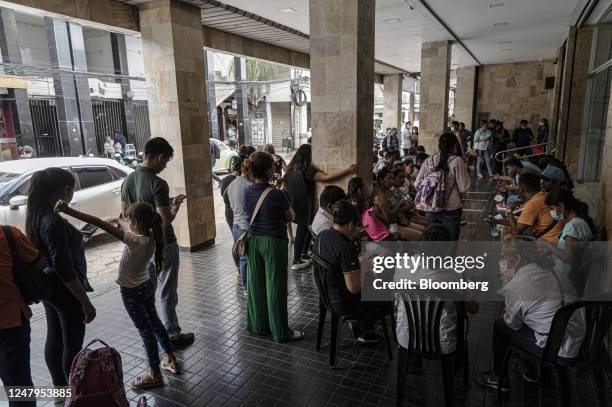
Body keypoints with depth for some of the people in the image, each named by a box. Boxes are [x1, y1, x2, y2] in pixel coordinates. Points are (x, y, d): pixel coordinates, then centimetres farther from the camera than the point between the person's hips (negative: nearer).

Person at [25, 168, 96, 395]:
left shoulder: (38, 217, 1)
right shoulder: (55, 223, -27)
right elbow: (65, 269, -26)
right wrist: (86, 302, -20)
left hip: (48, 286, 9)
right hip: (65, 290, -9)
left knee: (54, 338, 21)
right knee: (72, 344, 7)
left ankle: (60, 388, 39)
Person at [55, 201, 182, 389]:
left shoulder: (135, 240, -31)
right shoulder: (152, 238, -10)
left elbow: (101, 224, -36)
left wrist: (68, 210, -39)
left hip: (131, 292, -7)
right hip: (147, 286, 7)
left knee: (145, 330, 5)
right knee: (154, 323, 22)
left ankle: (155, 375, 20)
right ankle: (171, 360, 35)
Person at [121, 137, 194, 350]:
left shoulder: (128, 180, 2)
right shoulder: (158, 184, -22)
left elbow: (125, 213, 10)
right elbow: (165, 220, -25)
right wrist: (176, 205, -6)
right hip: (163, 245, -7)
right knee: (167, 294, 5)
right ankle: (173, 336, 18)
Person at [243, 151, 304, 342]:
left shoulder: (247, 192, -3)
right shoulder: (276, 194, -21)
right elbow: (290, 217, -6)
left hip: (253, 241, 6)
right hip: (274, 242, -6)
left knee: (255, 284, 17)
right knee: (275, 287, 5)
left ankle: (257, 325, 32)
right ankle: (281, 332, 18)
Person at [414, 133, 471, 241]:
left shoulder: (429, 161, 1)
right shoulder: (457, 161, -10)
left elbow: (417, 184, 1)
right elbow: (463, 187, -8)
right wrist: (465, 171, 6)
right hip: (450, 210, -4)